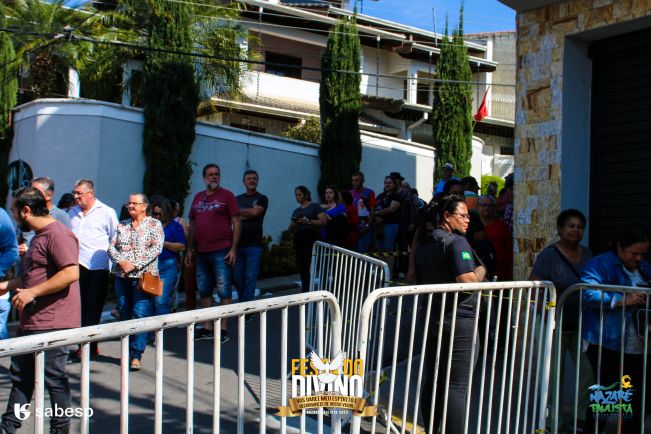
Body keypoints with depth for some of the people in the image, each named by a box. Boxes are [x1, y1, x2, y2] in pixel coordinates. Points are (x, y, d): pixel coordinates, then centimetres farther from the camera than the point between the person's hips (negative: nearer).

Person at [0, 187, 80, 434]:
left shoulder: (58, 234, -16)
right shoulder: (39, 236, 19)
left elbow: (71, 273, -27)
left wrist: (32, 292, -23)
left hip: (53, 323, -11)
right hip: (31, 321, 11)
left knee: (54, 377, 1)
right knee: (20, 375, 16)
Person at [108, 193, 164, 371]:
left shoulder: (154, 225, 3)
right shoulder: (121, 226, 16)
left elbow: (156, 248, -9)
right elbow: (111, 247, 9)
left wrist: (135, 265, -15)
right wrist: (121, 262, -10)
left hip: (143, 275, -5)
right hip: (121, 276, 5)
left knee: (140, 314, -10)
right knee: (125, 314, 8)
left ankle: (136, 354, -8)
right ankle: (128, 349, 18)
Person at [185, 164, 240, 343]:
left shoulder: (227, 196, -1)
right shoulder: (198, 197, 14)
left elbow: (236, 223, -5)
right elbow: (192, 225, 17)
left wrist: (233, 249, -12)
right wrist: (189, 249, 13)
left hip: (221, 252, -6)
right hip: (202, 252, 6)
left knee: (224, 291, -2)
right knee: (204, 291, 11)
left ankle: (223, 330, 3)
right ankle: (207, 328, 21)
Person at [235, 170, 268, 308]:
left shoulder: (261, 199, 6)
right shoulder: (237, 199, 18)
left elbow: (255, 212, -10)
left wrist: (239, 211, 0)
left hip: (254, 245, -4)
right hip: (238, 245, 4)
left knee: (250, 279, -7)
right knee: (238, 279, 3)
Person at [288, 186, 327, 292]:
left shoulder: (315, 206, 6)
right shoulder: (296, 211, 23)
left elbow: (323, 221, -5)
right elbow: (290, 229, 23)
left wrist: (309, 221, -16)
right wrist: (293, 224, 0)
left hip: (311, 240, -6)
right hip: (298, 240, 6)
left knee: (309, 265, -15)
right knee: (300, 266, 0)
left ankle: (307, 289, -14)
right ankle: (304, 289, 5)